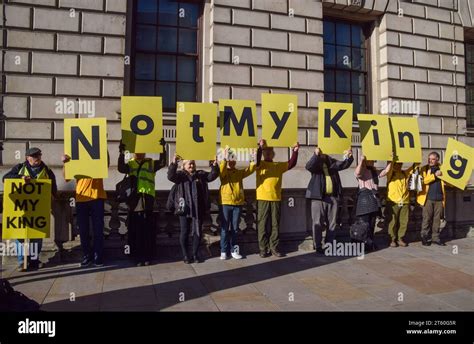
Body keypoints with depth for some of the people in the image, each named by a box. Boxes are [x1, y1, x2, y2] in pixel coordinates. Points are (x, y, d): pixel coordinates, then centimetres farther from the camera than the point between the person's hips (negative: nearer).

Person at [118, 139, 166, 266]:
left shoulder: (151, 163, 14)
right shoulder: (130, 164, 13)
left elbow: (162, 163, -2)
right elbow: (121, 168, -7)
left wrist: (163, 148, -12)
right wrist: (121, 153, -17)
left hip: (147, 199, 0)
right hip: (134, 199, 0)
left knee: (148, 230, 4)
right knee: (135, 230, 4)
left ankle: (147, 256, 13)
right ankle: (137, 256, 14)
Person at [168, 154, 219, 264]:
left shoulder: (201, 174, 10)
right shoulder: (180, 174, 2)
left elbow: (212, 176, 0)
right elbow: (170, 176, -17)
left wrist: (214, 166, -18)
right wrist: (173, 164, -32)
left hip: (198, 209, 3)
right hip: (184, 208, -3)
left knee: (198, 232, 8)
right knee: (184, 232, 4)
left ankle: (195, 254, 21)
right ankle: (185, 255, 16)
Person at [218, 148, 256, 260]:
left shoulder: (240, 172, 12)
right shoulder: (224, 172, 2)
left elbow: (251, 169, -2)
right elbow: (221, 170, -21)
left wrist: (253, 159, -18)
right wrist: (225, 158, -33)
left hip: (238, 203, 3)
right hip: (225, 203, -3)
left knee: (235, 228, 9)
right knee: (225, 228, 2)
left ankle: (233, 250, 18)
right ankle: (224, 251, 9)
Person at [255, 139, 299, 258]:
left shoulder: (279, 165, 16)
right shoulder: (260, 164, 7)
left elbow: (291, 164, 5)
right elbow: (256, 160, -14)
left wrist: (295, 152, -8)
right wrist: (260, 147, -26)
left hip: (276, 199, 3)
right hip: (263, 198, -3)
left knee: (275, 224, 6)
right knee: (262, 224, 0)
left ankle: (274, 248, 16)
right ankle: (264, 249, 8)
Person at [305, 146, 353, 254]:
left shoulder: (332, 162, 13)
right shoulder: (315, 163, 1)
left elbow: (344, 164, 3)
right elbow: (308, 166, -20)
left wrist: (349, 157, -17)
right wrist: (316, 155, -36)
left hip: (333, 196, 4)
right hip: (318, 196, -4)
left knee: (332, 222, 10)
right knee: (318, 222, -1)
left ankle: (329, 244, 21)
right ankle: (318, 246, 7)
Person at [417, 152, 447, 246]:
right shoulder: (424, 169, 4)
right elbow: (423, 180, -11)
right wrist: (434, 175, -17)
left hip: (439, 198, 3)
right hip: (428, 198, -3)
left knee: (437, 219, 6)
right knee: (427, 218, -2)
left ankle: (435, 237, 14)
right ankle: (424, 237, 5)